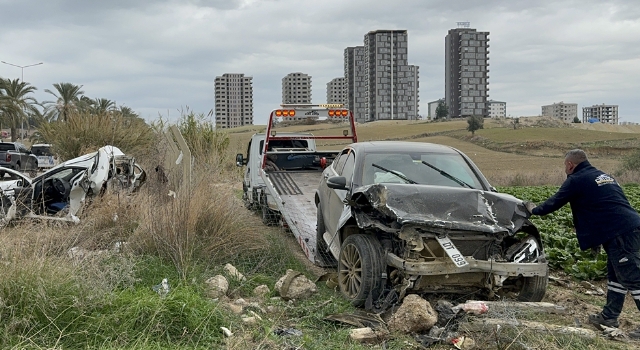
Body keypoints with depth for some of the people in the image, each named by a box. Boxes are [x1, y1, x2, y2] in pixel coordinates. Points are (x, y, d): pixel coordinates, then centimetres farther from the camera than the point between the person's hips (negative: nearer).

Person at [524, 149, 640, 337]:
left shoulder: (576, 180, -3)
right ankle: (609, 316, 23)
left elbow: (554, 202, 4)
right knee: (615, 275, 15)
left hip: (620, 234, -9)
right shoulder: (604, 176, 23)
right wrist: (597, 240, 33)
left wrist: (534, 209, 22)